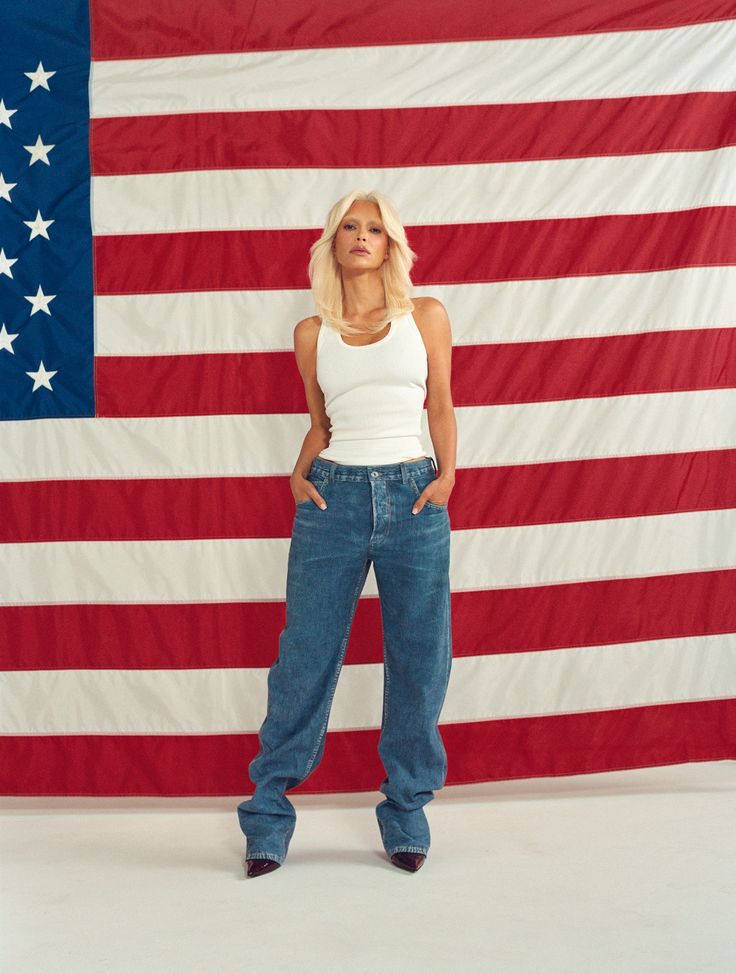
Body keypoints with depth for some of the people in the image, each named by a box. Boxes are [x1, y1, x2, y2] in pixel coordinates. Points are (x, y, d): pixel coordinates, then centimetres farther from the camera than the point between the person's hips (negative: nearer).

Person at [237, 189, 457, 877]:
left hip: (412, 497, 0)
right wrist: (300, 472, 1)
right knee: (305, 658, 2)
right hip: (334, 496, 0)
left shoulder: (427, 316, 7)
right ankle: (269, 813, 15)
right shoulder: (313, 333, 10)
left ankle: (407, 812, 21)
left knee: (418, 663, 5)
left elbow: (441, 406, 12)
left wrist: (447, 476, -1)